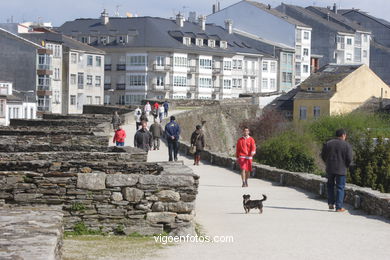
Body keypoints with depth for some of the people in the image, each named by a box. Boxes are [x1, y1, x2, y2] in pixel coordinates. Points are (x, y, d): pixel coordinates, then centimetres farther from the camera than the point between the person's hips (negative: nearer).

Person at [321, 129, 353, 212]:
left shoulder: (327, 144, 4)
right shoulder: (347, 145, -5)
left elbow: (323, 156, 6)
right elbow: (349, 159, -8)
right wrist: (346, 166, 11)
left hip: (330, 169, 3)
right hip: (341, 170, -3)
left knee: (330, 186, 20)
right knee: (340, 188, 3)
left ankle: (331, 203, 14)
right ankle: (339, 207, 0)